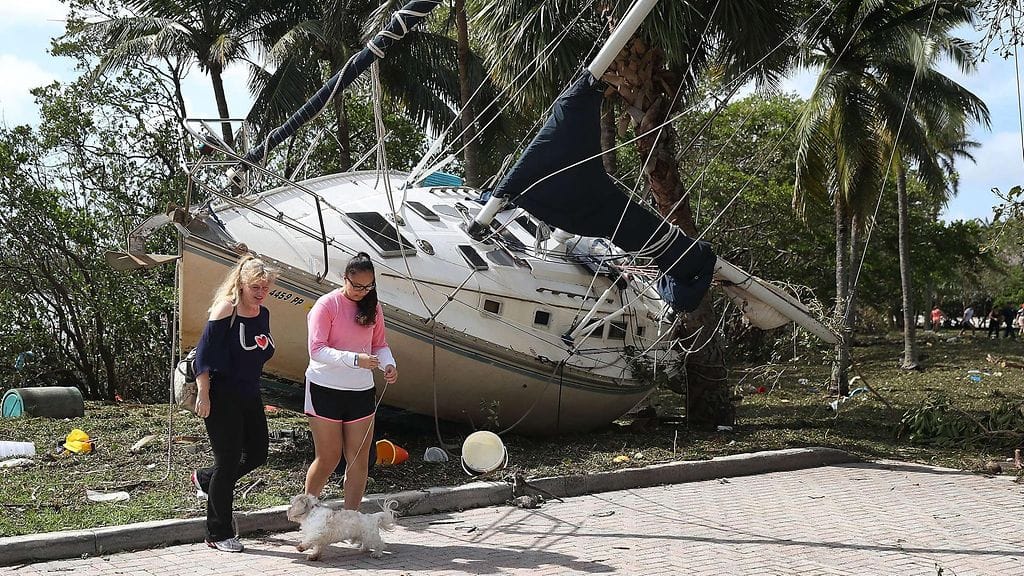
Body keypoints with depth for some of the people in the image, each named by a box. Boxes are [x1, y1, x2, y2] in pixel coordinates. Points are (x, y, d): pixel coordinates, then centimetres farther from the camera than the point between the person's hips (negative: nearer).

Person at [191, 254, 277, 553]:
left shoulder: (262, 314, 8)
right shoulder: (226, 309, -14)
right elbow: (204, 354, -16)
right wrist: (203, 395, -18)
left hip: (249, 394, 8)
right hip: (222, 396, -8)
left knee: (257, 452, 12)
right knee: (229, 459, -3)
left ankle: (204, 480, 38)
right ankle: (219, 534, 10)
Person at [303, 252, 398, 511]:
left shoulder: (373, 307, 6)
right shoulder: (327, 304, -10)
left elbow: (379, 344, 14)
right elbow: (316, 349, -17)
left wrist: (388, 364, -9)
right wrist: (355, 359, -28)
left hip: (361, 390, 5)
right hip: (326, 390, -5)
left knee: (359, 461, 4)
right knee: (328, 459, 3)